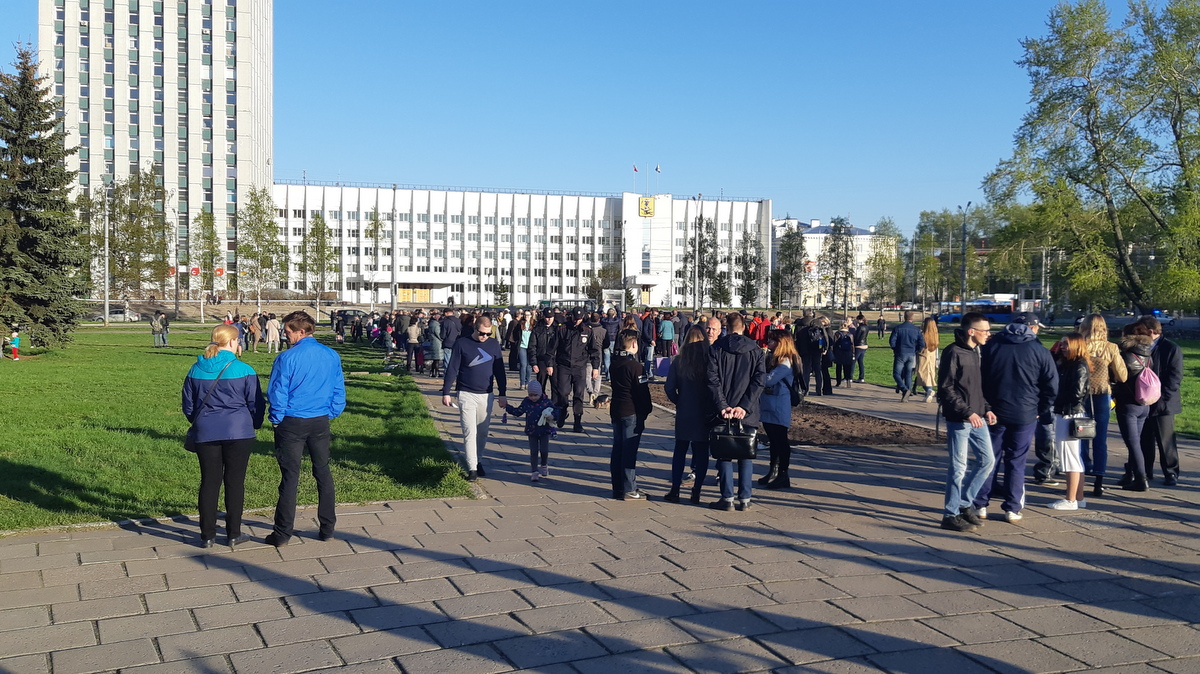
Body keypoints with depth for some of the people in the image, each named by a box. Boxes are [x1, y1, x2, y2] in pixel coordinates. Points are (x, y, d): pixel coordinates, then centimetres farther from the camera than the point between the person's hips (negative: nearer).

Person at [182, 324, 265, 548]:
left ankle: (208, 535, 14)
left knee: (209, 482, 9)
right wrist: (254, 425, 17)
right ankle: (233, 534, 11)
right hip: (239, 432, -3)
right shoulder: (243, 370, -7)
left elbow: (188, 406, 12)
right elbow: (256, 404, -1)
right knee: (235, 482, 5)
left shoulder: (196, 370, 4)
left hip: (206, 434, 3)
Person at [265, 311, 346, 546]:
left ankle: (283, 534, 8)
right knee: (323, 472, 13)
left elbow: (277, 393, -10)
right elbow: (339, 391, 6)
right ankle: (328, 528, 18)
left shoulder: (287, 358, -13)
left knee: (290, 476, 2)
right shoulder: (331, 356, 1)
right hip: (320, 422, 4)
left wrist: (276, 420, 3)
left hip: (292, 423, -4)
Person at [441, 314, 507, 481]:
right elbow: (452, 369, -3)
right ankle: (472, 468, -7)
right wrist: (446, 392, -6)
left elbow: (499, 370, 10)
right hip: (466, 394, -3)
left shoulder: (494, 344, 5)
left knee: (483, 432, 10)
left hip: (486, 395, 3)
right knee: (469, 432, -7)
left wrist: (503, 394, 8)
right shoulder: (461, 343, -5)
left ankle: (479, 462, 25)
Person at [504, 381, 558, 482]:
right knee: (533, 452, 1)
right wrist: (506, 407, 8)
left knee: (544, 450, 0)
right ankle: (534, 472, 9)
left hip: (544, 431, -1)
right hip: (532, 431, 1)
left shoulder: (546, 402, -8)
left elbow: (555, 412, -1)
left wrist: (552, 417, -22)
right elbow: (517, 412, 10)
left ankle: (544, 466, 30)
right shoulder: (526, 402, -1)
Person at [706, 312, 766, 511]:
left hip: (724, 411, -1)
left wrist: (722, 405, -12)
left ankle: (727, 498, 6)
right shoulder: (755, 350, 3)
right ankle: (744, 499, 9)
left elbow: (712, 380, -10)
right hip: (748, 413, 1)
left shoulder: (716, 349, -2)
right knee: (746, 455, 10)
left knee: (724, 454, 7)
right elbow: (760, 379, -6)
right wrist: (745, 406, -10)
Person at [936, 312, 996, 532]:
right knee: (959, 467, -3)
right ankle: (950, 515, 8)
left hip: (977, 418, 9)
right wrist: (967, 412, -21)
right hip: (958, 420, -9)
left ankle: (964, 503, 24)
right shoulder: (953, 353, -13)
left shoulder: (976, 352, 14)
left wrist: (986, 409, 7)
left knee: (987, 460, 12)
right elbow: (945, 389, -17)